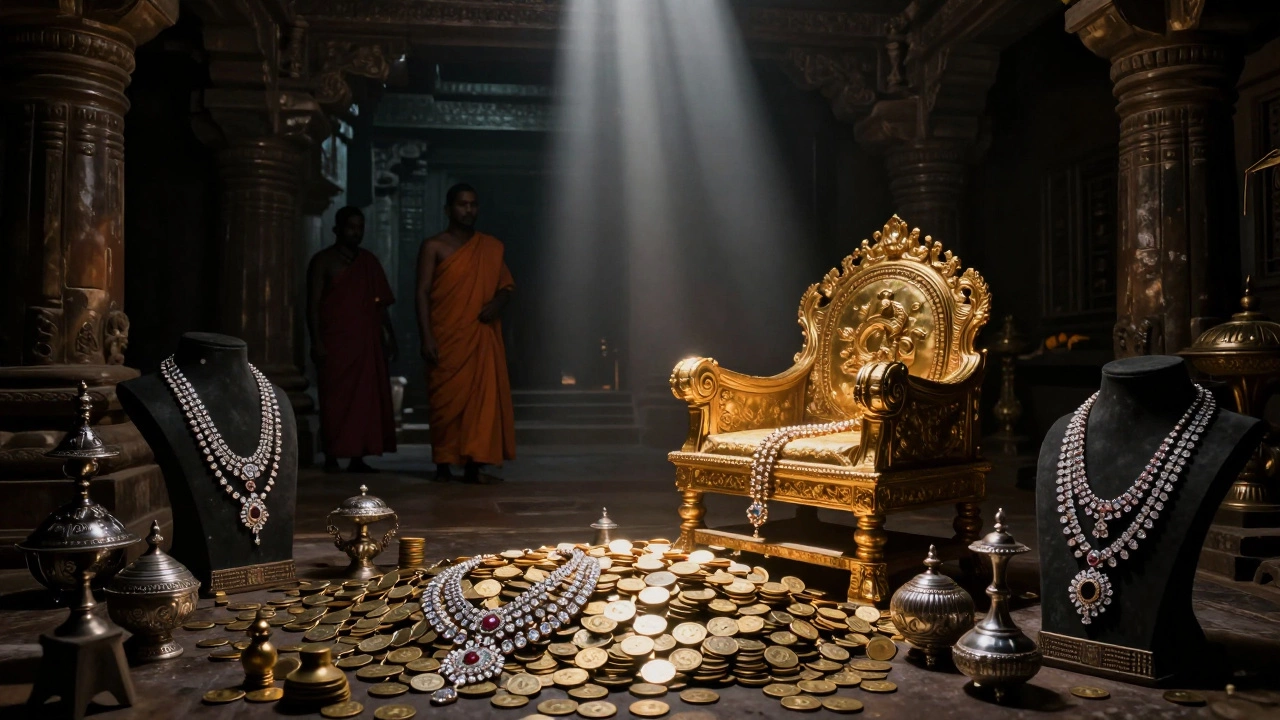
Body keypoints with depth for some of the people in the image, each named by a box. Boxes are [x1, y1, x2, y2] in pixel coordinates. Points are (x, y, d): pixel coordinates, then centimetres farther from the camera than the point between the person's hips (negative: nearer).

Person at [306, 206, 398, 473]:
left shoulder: (369, 261, 17)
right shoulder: (323, 261, 3)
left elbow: (381, 303, 17)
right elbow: (313, 304, -3)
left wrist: (389, 334, 10)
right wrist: (316, 342, -12)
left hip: (368, 342, 5)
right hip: (336, 343, -4)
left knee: (368, 398, 1)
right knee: (336, 399, -6)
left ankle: (358, 457, 6)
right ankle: (331, 457, -1)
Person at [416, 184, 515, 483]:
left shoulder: (492, 248, 15)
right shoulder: (433, 247, 2)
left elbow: (507, 285, 18)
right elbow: (422, 293, -3)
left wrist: (498, 302, -5)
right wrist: (427, 337, -13)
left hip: (482, 337, 4)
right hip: (447, 338, -4)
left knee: (484, 398, -3)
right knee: (447, 401, -2)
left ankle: (475, 465, 1)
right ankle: (443, 465, 7)